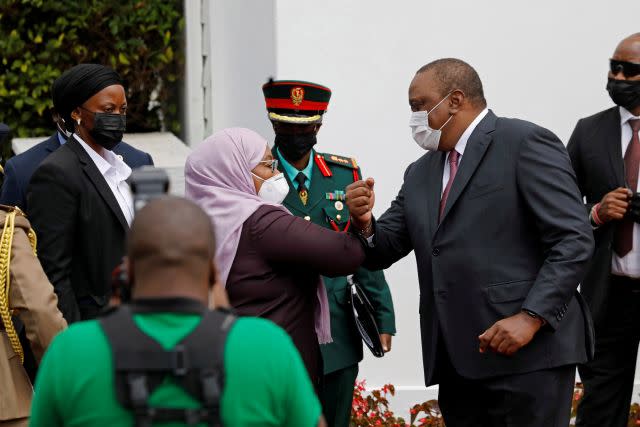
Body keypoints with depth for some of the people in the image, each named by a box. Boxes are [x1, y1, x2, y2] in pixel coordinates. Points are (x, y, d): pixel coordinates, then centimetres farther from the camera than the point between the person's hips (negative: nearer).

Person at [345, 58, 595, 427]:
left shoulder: (526, 144, -4)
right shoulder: (420, 174, 20)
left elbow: (574, 240, -11)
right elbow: (383, 251, 19)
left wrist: (531, 318, -20)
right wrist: (364, 223, -4)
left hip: (528, 355, -7)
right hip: (457, 361, 7)